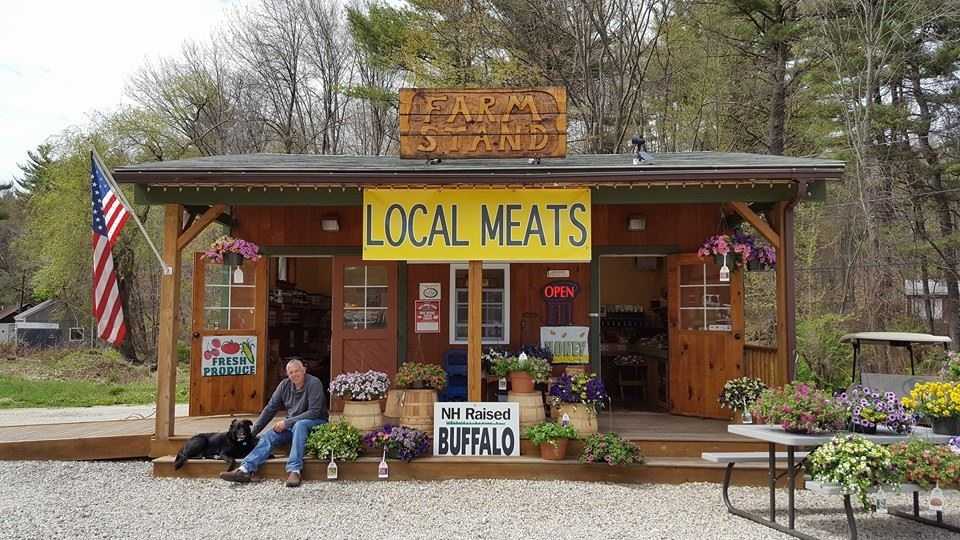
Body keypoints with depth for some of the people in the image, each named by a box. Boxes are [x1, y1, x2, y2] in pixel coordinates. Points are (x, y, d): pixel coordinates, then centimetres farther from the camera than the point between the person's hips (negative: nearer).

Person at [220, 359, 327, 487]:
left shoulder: (314, 383, -16)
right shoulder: (285, 385, 2)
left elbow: (314, 412, -22)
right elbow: (270, 408, 6)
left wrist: (287, 422, -22)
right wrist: (253, 431, 1)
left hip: (316, 423, -6)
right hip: (291, 425, 6)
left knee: (299, 425, -37)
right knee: (269, 436, -15)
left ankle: (294, 471, -46)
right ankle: (245, 470, -30)